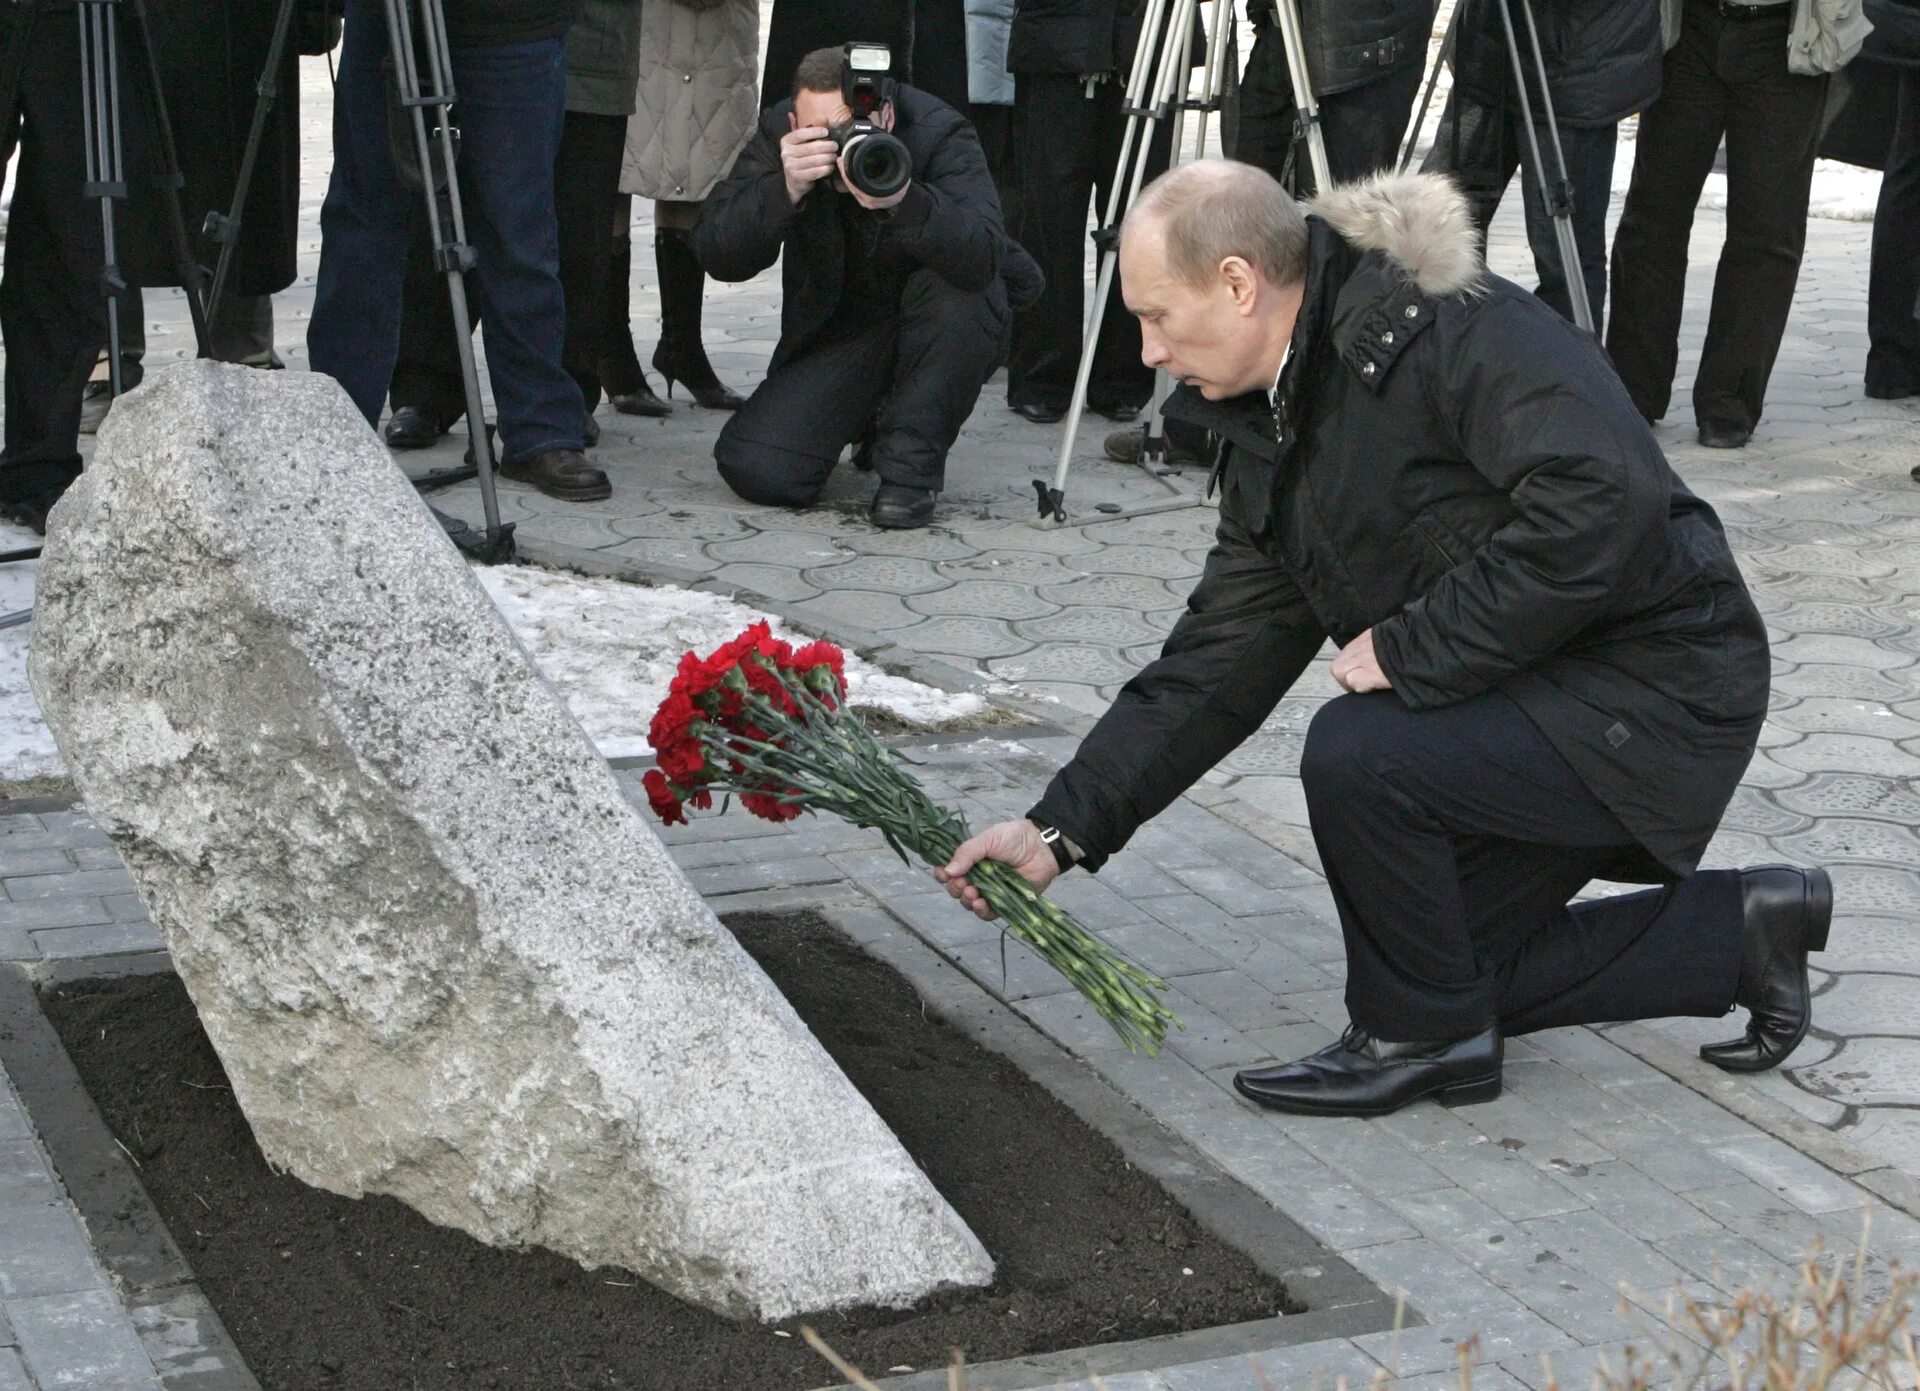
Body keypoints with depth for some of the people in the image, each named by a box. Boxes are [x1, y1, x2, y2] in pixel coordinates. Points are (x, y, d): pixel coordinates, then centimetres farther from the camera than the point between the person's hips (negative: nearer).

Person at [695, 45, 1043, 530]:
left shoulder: (941, 133, -23)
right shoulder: (780, 135, -15)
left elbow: (983, 258, -40)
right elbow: (717, 258, -22)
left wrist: (902, 201, -57)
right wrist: (785, 190, -39)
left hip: (943, 330, -2)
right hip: (834, 332, 3)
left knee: (950, 291, -37)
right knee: (756, 470, -17)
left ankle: (910, 466, -17)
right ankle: (873, 419, 17)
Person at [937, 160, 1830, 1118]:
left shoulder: (1446, 326, -22)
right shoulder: (1272, 434, 6)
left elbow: (1602, 498, -34)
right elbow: (1217, 662, 8)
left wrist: (1414, 651, -26)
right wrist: (1062, 829, 1)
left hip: (1655, 685, -10)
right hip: (1523, 702, 10)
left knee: (1357, 753, -28)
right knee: (1458, 967, 14)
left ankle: (1426, 1035, -3)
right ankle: (1740, 930, 25)